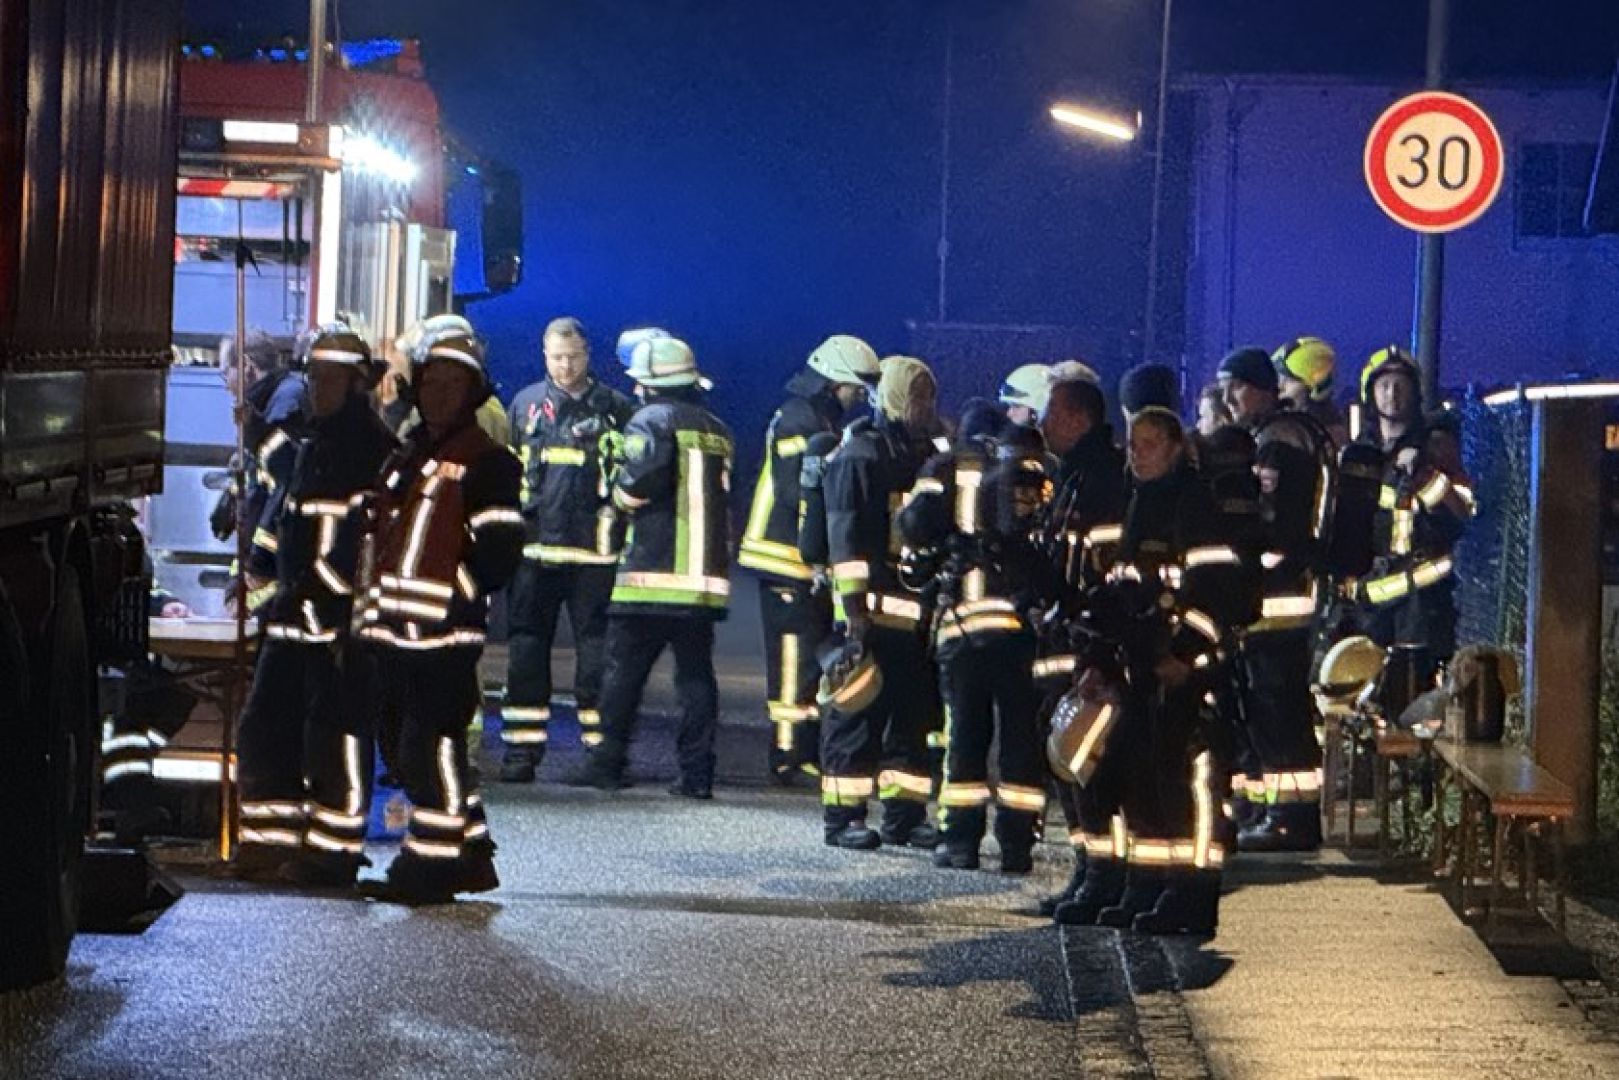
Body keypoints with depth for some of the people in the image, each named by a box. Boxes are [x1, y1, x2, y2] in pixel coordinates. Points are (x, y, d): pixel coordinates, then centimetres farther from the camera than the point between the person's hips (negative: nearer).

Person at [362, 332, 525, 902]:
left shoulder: (488, 463, -4)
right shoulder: (405, 457, 20)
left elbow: (500, 551, -11)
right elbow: (382, 538, 26)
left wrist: (453, 597, -13)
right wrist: (373, 607, 16)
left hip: (446, 634, -8)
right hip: (396, 629, 8)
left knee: (430, 747, -10)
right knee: (409, 746, 11)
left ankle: (432, 864, -3)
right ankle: (471, 853, 22)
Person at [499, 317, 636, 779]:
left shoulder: (615, 409, 4)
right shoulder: (525, 405, 11)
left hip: (593, 550, -2)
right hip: (534, 546, 2)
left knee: (596, 648, -1)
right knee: (527, 649, 3)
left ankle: (602, 747, 4)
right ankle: (522, 748, 8)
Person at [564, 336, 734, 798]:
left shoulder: (652, 419, -5)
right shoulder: (717, 430, 18)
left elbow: (644, 470, -22)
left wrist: (624, 496, -4)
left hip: (652, 573, -6)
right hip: (706, 576, 6)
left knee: (624, 671, 2)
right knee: (696, 674, 7)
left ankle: (608, 763, 3)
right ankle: (697, 772, 3)